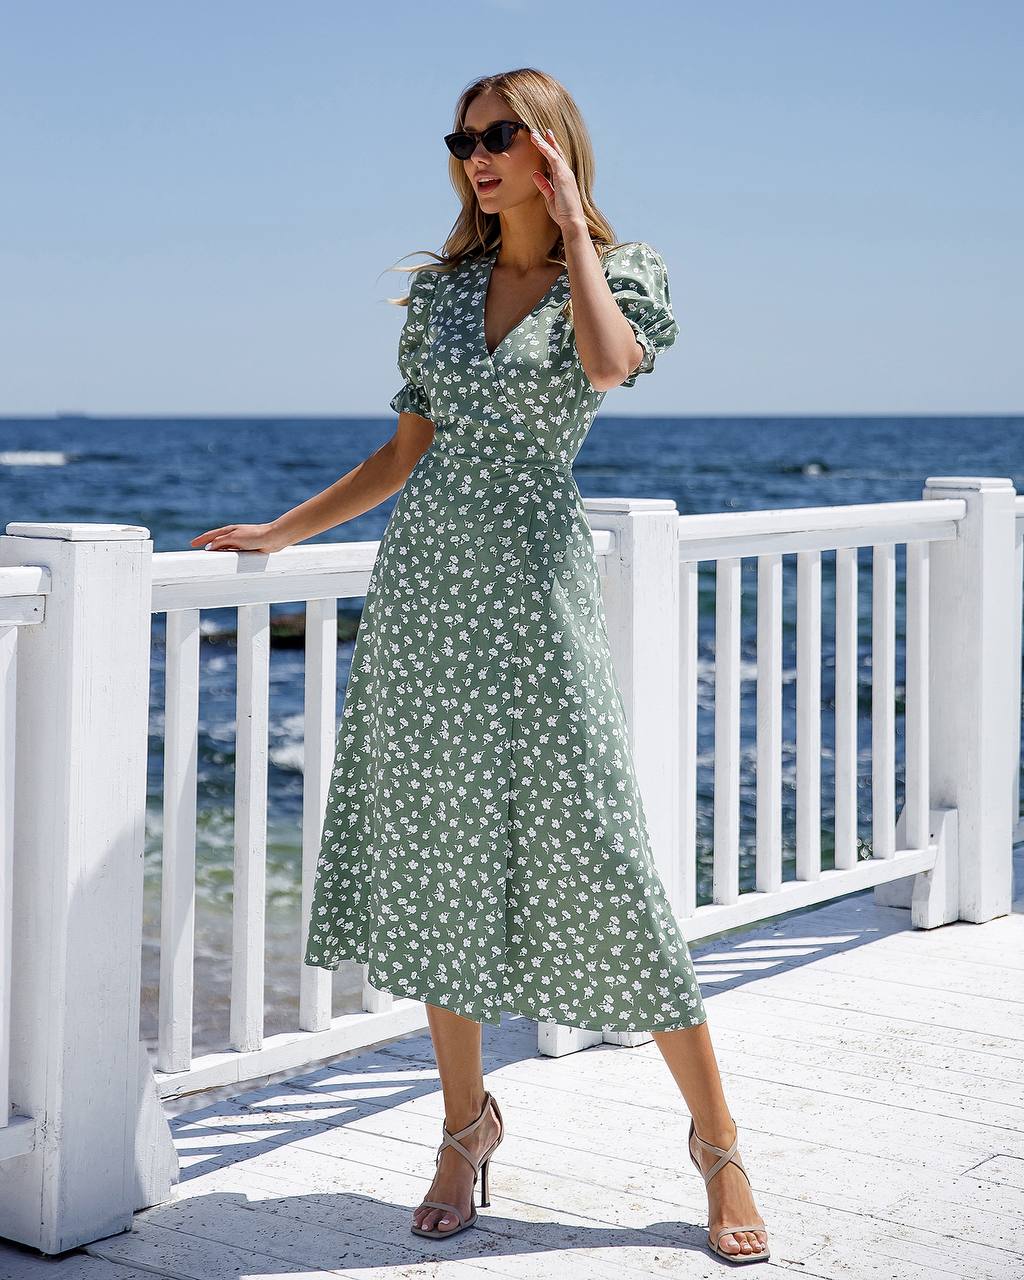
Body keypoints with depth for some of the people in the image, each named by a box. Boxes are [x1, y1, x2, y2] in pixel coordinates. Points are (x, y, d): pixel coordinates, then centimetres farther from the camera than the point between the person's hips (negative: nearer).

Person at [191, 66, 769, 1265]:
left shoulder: (621, 271, 2)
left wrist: (571, 224, -9)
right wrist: (280, 533, 18)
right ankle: (466, 1120, 22)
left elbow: (606, 364, -22)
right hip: (423, 582, 5)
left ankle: (717, 1141, 7)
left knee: (598, 865, -6)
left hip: (533, 584, -4)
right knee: (432, 858, 6)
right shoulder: (441, 287, 13)